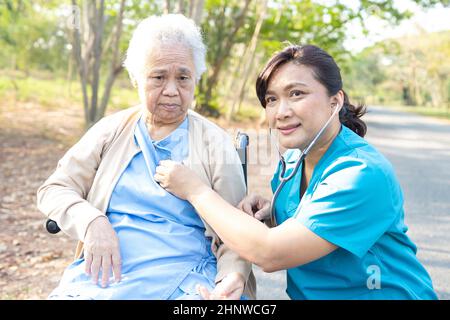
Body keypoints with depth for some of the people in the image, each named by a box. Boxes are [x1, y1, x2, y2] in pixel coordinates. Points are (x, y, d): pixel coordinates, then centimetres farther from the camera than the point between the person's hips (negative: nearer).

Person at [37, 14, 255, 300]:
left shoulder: (216, 144, 1)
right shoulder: (112, 130, 8)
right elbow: (53, 190, 8)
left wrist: (232, 276, -22)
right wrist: (92, 222, -13)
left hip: (182, 284, -1)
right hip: (101, 275, 1)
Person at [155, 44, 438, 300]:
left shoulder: (363, 174, -23)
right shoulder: (293, 158, 0)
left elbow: (270, 254, -25)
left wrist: (196, 190, -17)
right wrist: (271, 213, -7)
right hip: (305, 291, 6)